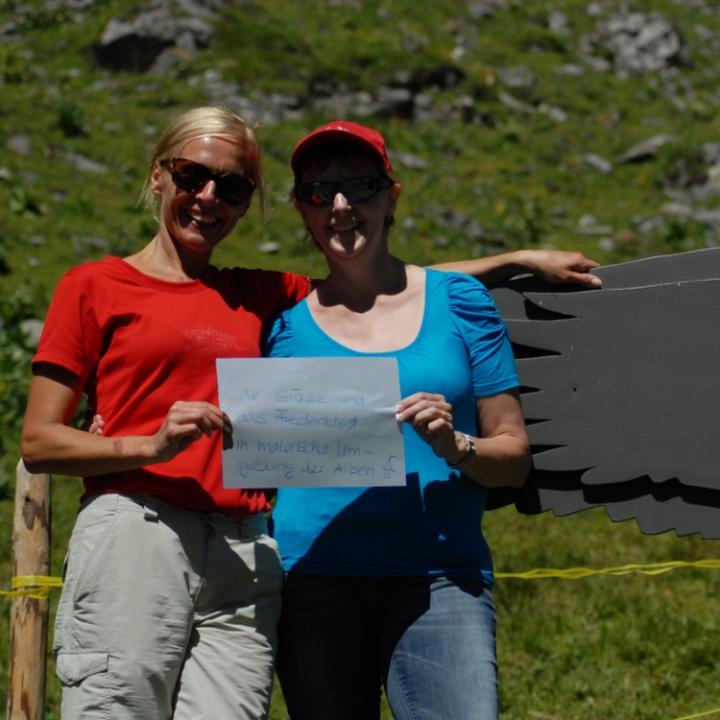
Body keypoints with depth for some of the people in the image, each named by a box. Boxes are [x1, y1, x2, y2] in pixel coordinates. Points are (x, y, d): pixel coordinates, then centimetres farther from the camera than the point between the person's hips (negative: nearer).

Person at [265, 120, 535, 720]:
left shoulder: (458, 302, 9)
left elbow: (515, 456, 9)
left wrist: (455, 446, -11)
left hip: (440, 575, -1)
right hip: (315, 575, 1)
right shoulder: (286, 321, 10)